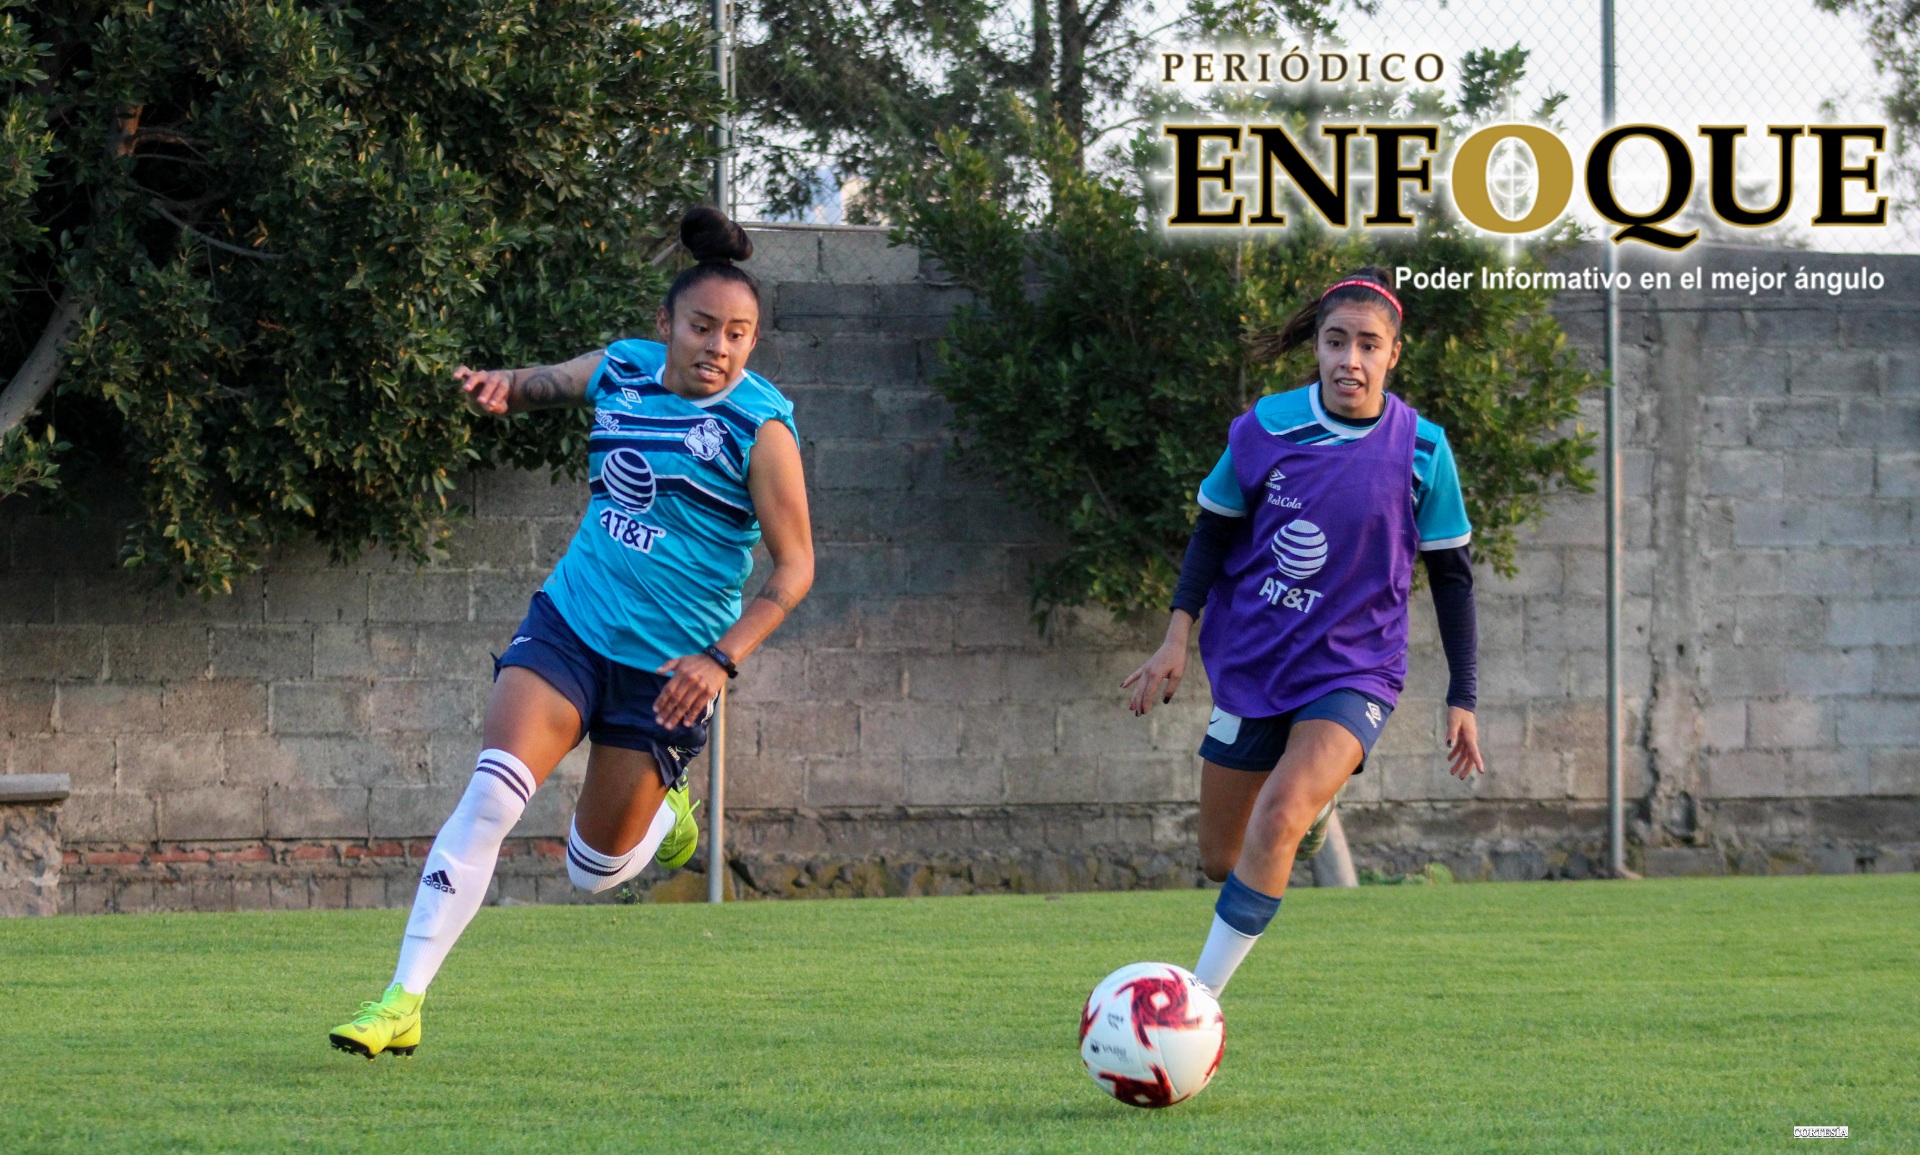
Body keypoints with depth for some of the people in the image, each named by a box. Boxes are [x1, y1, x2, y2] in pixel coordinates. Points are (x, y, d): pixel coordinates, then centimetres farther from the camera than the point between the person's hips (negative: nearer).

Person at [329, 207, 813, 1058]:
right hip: (569, 623, 3)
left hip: (667, 667, -3)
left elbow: (794, 566, -9)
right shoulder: (621, 371, 0)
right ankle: (403, 1001, -17)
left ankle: (662, 813, 42)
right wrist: (500, 387, -1)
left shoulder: (760, 427, -13)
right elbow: (544, 384, 23)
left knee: (594, 870, 6)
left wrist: (724, 658, -22)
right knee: (490, 796, -18)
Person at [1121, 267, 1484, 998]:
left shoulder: (1422, 450, -9)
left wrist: (1462, 699, 2)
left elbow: (1451, 574, 2)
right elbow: (1215, 531, 7)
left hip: (1354, 670, -3)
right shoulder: (1265, 429, -6)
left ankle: (1197, 1000, -22)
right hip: (1251, 662, 3)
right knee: (1221, 860, 10)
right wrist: (1178, 636, -3)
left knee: (1278, 819, -27)